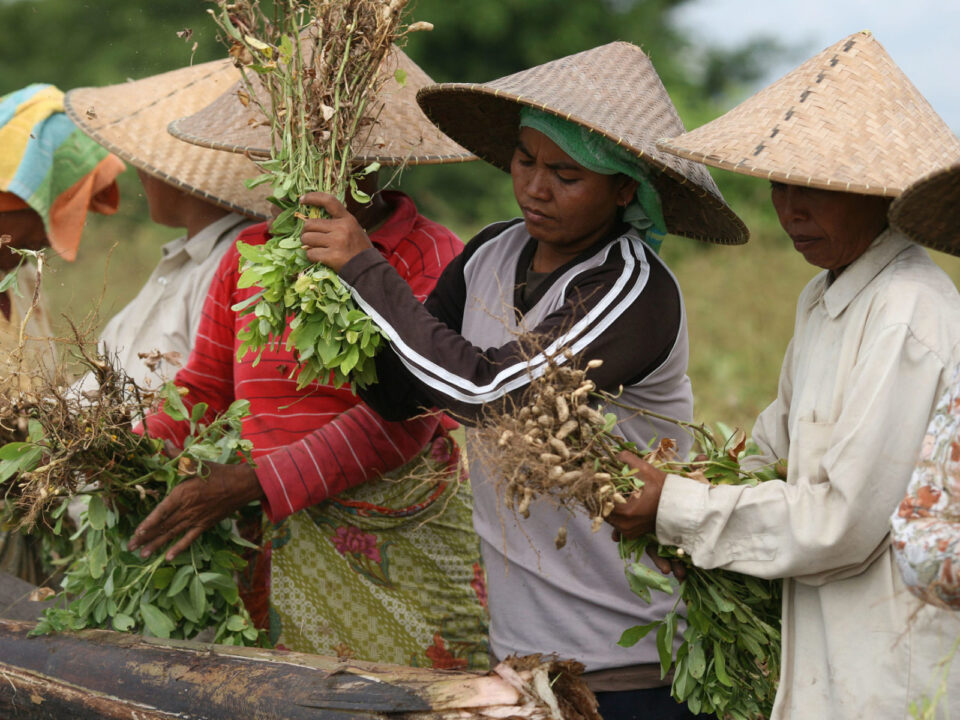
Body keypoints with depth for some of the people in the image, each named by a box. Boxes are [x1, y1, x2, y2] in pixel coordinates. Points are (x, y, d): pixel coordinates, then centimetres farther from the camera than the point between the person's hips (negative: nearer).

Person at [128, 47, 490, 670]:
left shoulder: (431, 257, -7)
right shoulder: (248, 257, 11)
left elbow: (399, 419, -15)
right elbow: (202, 387, 18)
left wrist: (250, 484, -21)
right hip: (281, 554, 4)